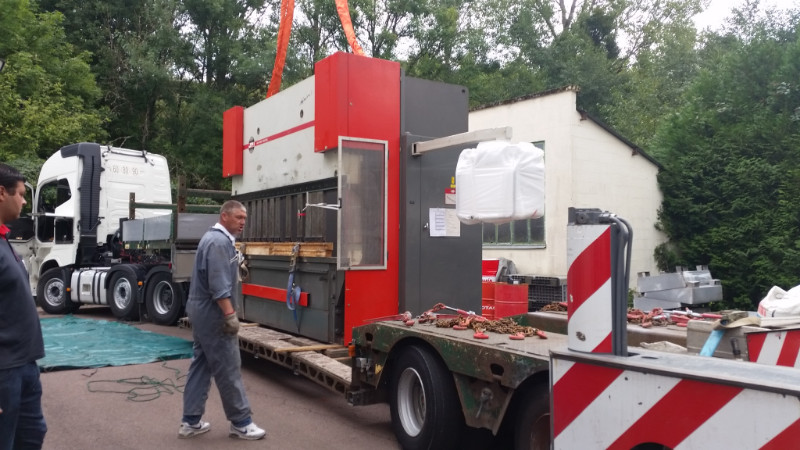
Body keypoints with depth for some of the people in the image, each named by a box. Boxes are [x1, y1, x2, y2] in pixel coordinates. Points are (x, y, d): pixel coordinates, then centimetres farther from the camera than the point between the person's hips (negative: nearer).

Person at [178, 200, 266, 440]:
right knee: (228, 368, -3)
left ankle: (191, 421, 18)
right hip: (213, 313, -11)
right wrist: (230, 315, -25)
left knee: (201, 365, 12)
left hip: (201, 311, 11)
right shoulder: (219, 242, -19)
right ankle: (240, 422, 6)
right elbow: (219, 285, -25)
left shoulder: (216, 238, 15)